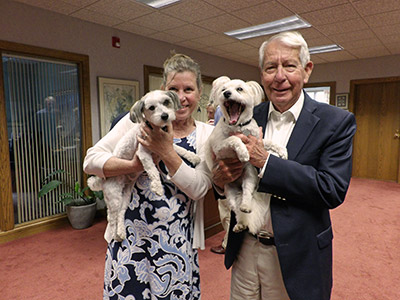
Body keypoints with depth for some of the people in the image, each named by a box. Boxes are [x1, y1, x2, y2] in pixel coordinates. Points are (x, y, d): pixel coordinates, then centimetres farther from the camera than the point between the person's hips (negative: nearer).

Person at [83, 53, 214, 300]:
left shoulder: (207, 135, 0)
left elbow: (198, 189, -10)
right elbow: (91, 160, -4)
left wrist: (166, 151, -20)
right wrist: (134, 166, -19)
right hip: (131, 235, 0)